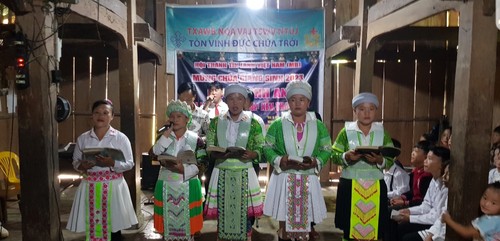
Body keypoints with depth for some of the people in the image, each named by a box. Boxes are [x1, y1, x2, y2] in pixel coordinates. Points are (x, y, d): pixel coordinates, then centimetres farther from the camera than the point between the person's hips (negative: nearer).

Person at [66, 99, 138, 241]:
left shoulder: (121, 138, -3)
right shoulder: (83, 139, 5)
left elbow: (129, 163, -3)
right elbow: (75, 161, 12)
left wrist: (112, 163, -20)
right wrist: (81, 166, -10)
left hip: (113, 186, -2)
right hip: (90, 187, 2)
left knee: (113, 226, 3)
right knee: (91, 226, 6)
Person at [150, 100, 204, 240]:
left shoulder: (195, 139, -4)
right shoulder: (164, 137, 5)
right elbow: (155, 153, -15)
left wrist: (184, 170, -24)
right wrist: (168, 133, -16)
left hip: (188, 187, -2)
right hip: (166, 186, 2)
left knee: (187, 223, 5)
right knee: (168, 222, 9)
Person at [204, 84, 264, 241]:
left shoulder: (253, 123, 0)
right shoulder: (216, 122, 4)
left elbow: (260, 150, 1)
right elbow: (209, 149, 2)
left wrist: (251, 154, -21)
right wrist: (219, 154, -19)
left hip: (244, 175, -1)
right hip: (222, 174, 1)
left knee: (244, 213, 3)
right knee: (222, 213, 6)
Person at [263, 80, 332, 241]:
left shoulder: (318, 125, 4)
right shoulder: (278, 124, 0)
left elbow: (327, 150, 5)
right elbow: (267, 148, 1)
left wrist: (315, 162, -14)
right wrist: (280, 161, -17)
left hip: (308, 181, 1)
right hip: (284, 179, -1)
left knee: (304, 223, 7)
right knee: (284, 223, 6)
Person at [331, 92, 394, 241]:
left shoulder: (382, 132, 5)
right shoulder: (346, 131, 1)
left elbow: (390, 160, 1)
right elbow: (334, 156, 0)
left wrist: (379, 160, -19)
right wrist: (347, 157, -19)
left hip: (375, 187, 1)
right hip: (350, 186, -1)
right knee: (350, 228, 4)